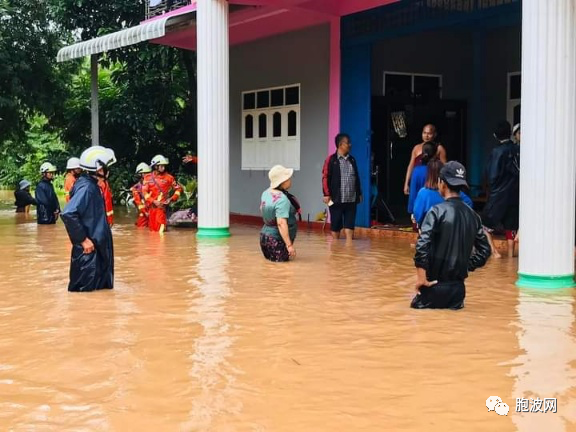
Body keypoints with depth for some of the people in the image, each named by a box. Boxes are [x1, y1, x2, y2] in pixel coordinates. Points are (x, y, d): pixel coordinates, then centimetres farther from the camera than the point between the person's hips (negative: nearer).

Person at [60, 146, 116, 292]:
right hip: (88, 248, -10)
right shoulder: (86, 187, -20)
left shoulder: (91, 185, 10)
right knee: (86, 290, -2)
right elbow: (68, 214, -30)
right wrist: (83, 239, -24)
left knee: (99, 286, 18)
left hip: (97, 246, 10)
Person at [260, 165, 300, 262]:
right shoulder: (282, 199, -26)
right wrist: (289, 245, -33)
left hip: (265, 235, 9)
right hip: (278, 240, -9)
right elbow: (281, 223, -33)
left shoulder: (266, 193, 1)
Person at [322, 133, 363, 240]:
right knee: (335, 226, 5)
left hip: (351, 199, 4)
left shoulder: (352, 159, 12)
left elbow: (357, 178, 18)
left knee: (350, 225, 2)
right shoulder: (331, 160, -4)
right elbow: (325, 178, -6)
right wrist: (327, 194, -12)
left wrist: (359, 193, 16)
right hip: (336, 199, -4)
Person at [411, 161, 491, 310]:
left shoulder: (437, 211, -12)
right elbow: (485, 250, 11)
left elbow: (422, 245, -22)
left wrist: (421, 277, -13)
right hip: (458, 288, 4)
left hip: (435, 285, -4)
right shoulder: (472, 215, 6)